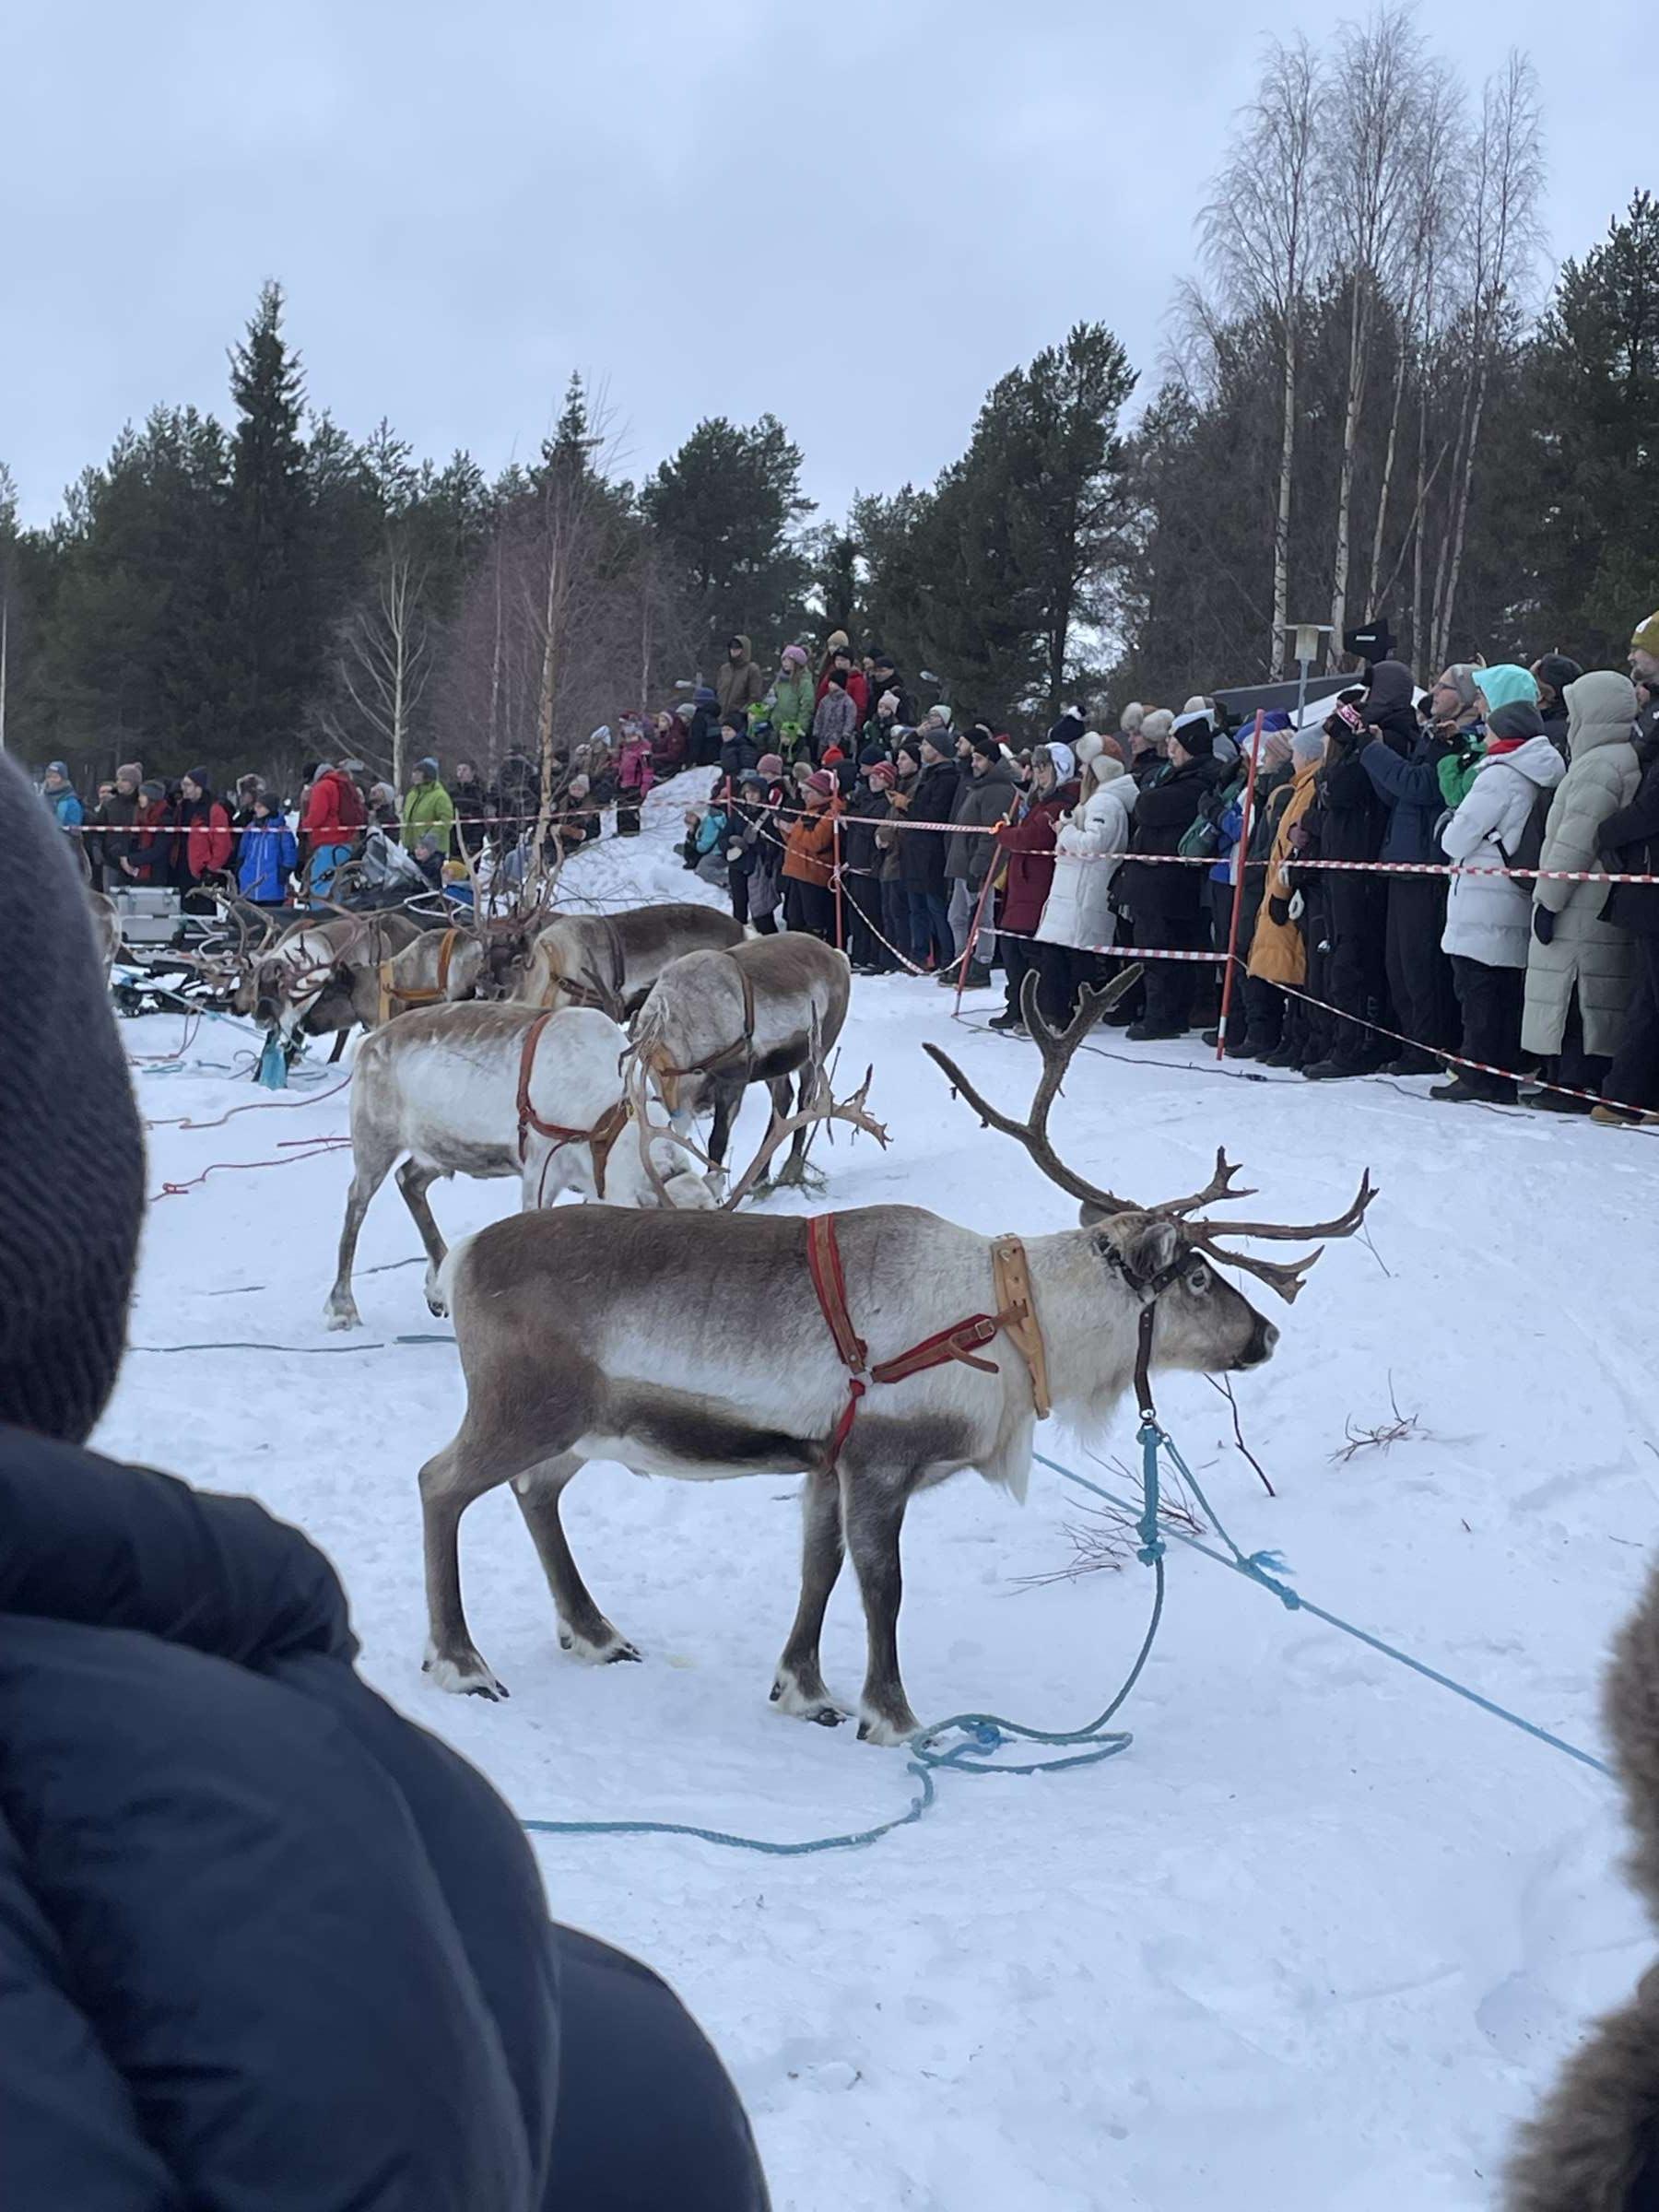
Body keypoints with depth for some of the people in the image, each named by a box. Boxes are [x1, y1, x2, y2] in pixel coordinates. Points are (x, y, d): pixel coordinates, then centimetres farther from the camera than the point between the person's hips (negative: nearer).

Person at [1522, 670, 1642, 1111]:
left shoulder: (1596, 765, -14)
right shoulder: (1630, 759, 16)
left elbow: (1575, 843, -19)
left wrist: (1548, 898, -14)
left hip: (1582, 906, -10)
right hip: (1610, 905, 10)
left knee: (1574, 994, -8)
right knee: (1602, 994, 10)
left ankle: (1577, 1081, -9)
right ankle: (1599, 1082, 12)